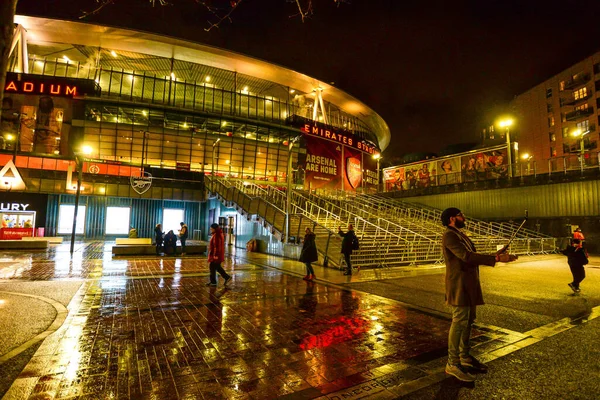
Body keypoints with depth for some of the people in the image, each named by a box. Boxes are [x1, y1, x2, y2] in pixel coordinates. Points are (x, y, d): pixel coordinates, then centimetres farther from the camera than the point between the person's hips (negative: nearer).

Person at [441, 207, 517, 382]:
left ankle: (465, 357, 30)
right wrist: (496, 259, -25)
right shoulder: (449, 236, -15)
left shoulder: (461, 235, 17)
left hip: (469, 285, 10)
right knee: (459, 322, -7)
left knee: (468, 321, 16)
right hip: (459, 285, -10)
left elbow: (472, 255, 16)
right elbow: (466, 256, -25)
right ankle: (452, 364, 2)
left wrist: (494, 256, 7)